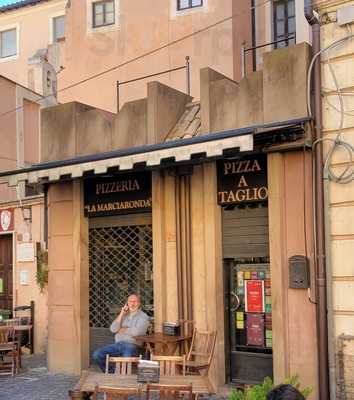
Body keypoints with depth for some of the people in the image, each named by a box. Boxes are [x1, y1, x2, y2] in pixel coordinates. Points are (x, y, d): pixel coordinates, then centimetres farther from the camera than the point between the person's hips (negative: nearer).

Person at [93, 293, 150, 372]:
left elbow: (136, 332, -14)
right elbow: (113, 329, 4)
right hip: (117, 344, 5)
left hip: (132, 345, -5)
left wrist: (120, 329, 1)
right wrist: (121, 314, -1)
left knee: (127, 357, -39)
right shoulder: (123, 315, 18)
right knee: (97, 354, -14)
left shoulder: (143, 317, 2)